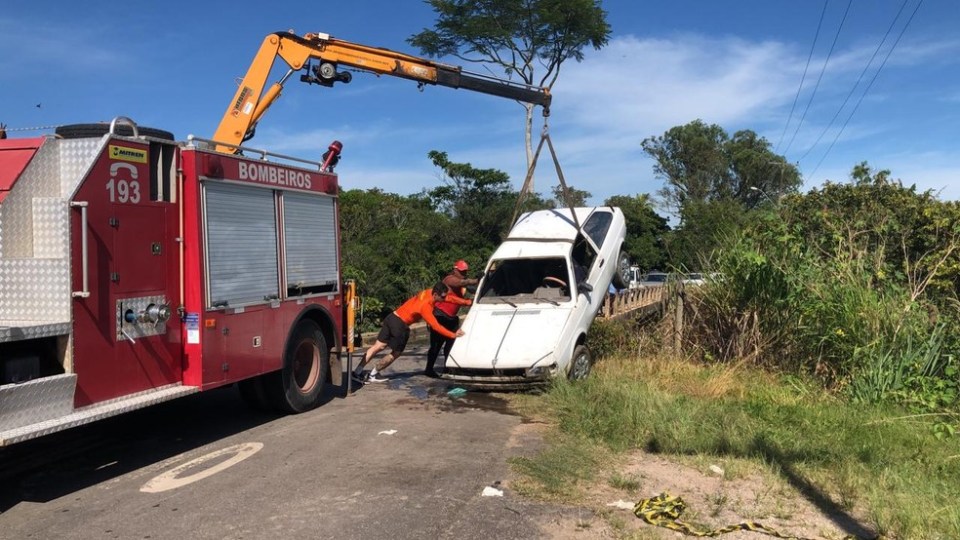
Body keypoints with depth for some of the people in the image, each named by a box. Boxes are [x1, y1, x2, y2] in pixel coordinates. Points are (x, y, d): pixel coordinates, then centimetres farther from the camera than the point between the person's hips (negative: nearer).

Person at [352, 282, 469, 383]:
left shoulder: (427, 292, 0)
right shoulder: (426, 307, -22)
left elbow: (449, 297, 12)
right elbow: (436, 326, -23)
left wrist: (466, 302, 11)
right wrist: (453, 334, -22)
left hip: (392, 317, 8)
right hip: (400, 325, -8)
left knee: (378, 346, 10)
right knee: (396, 353, 11)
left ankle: (357, 372, 10)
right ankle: (373, 375, 19)